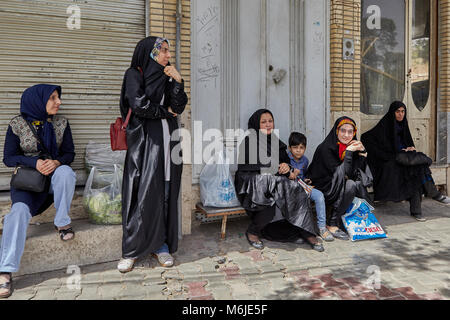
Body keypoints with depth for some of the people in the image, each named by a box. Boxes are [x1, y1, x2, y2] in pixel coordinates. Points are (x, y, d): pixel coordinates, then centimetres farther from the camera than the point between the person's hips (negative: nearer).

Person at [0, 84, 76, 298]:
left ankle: (62, 223, -18)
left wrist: (57, 162, -19)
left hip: (54, 176, 2)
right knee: (19, 210, -30)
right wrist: (34, 162, -20)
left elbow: (69, 153, 4)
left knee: (65, 172, -34)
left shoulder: (61, 123, 3)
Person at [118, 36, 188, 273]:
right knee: (142, 194, -6)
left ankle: (161, 244, 14)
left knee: (165, 193, 3)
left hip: (166, 141, 5)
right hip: (144, 141, -5)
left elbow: (178, 108, 6)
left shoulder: (167, 76, 18)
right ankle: (131, 250, 7)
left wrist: (178, 82, -6)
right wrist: (165, 112, -1)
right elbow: (139, 105, -13)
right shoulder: (134, 74, 3)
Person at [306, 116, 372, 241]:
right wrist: (349, 152, -21)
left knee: (359, 184, -15)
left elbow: (359, 171, 1)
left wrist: (362, 151, -10)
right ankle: (332, 224, -18)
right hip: (320, 187, -7)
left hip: (338, 186, 7)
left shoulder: (352, 146, 3)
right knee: (350, 185, -26)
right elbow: (339, 173, -21)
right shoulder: (325, 148, -19)